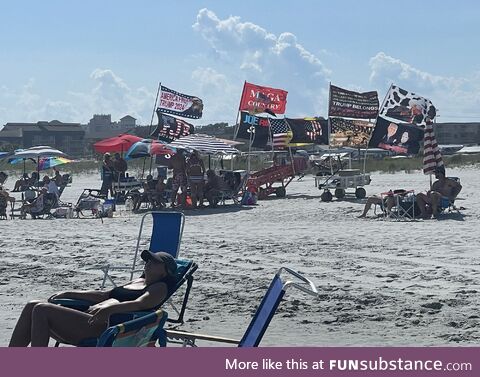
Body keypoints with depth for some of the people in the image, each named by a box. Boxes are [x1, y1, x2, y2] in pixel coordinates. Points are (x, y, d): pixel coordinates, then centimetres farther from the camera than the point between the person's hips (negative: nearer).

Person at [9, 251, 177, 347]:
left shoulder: (160, 287, 3)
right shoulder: (139, 282, 30)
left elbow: (139, 303, -17)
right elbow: (104, 295, 33)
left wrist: (109, 309, -35)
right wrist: (69, 294, 27)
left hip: (103, 328, -9)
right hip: (92, 320, 10)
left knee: (41, 310, -22)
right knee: (32, 307, -3)